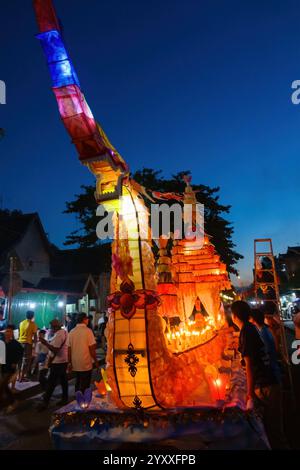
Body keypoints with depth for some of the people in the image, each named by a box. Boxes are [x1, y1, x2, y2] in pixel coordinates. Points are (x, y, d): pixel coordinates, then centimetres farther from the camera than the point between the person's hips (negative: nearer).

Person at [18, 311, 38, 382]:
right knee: (26, 361, 2)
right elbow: (35, 335, -7)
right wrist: (35, 343, 6)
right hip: (28, 343, -6)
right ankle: (22, 377, 3)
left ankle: (19, 375, 24)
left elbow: (19, 333, 16)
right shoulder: (33, 324, -8)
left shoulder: (21, 323, 9)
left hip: (20, 342, 6)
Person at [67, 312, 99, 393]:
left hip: (75, 364, 5)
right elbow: (92, 348, -13)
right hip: (86, 364, -5)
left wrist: (70, 362, 13)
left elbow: (69, 349, 3)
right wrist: (95, 361, -2)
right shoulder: (88, 331, -13)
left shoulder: (71, 332, 1)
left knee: (78, 384, 19)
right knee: (84, 386, 5)